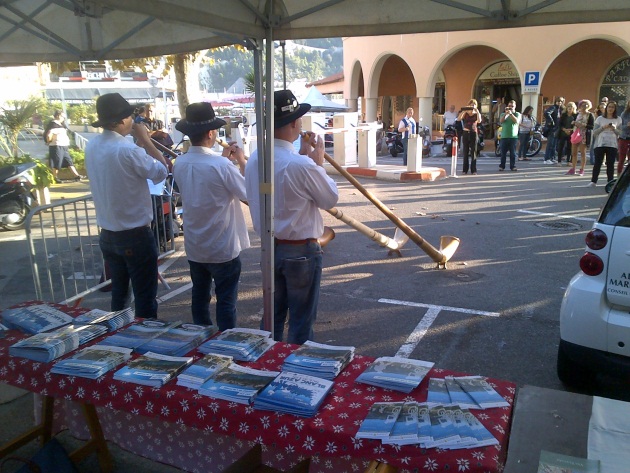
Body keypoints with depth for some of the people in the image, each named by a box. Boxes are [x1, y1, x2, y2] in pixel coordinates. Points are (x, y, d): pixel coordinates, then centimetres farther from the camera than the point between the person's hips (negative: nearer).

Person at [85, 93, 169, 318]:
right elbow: (161, 172, -12)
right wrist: (145, 140, -6)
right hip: (135, 235, -8)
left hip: (107, 234, 8)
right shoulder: (127, 149, -23)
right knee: (145, 296, 6)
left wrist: (140, 142, 9)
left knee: (118, 293, 21)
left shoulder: (92, 147, 2)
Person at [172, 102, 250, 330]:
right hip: (223, 248, -6)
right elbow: (248, 193, -12)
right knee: (226, 301, 6)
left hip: (194, 246, 6)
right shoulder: (221, 165, -23)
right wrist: (241, 161, -1)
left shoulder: (180, 164, -2)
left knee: (199, 296, 19)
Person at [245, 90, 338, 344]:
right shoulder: (302, 165, -25)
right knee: (301, 322, 10)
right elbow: (330, 198, -11)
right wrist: (318, 164, -1)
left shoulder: (254, 160, -3)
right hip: (300, 251, -7)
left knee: (272, 315, 21)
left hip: (269, 246, 7)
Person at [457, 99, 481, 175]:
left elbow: (479, 121, -14)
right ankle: (465, 169, 9)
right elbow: (458, 119, -10)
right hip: (465, 133, 1)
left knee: (473, 152, -3)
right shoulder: (465, 113, 7)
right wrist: (463, 111, -16)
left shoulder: (477, 114, 6)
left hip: (473, 133, -1)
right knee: (465, 152, 4)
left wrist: (477, 111, -15)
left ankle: (473, 170, -1)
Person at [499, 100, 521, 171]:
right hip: (504, 136, 1)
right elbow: (501, 121, -7)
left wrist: (511, 114, -18)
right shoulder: (504, 114, 13)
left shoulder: (517, 114, 9)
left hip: (513, 136, -1)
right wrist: (506, 113, -18)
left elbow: (517, 121, -11)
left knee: (513, 153, 1)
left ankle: (513, 166, 5)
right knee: (503, 153, 1)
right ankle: (502, 166, 7)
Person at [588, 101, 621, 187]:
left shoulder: (618, 119, 8)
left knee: (610, 164, 1)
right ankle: (593, 181, 2)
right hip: (600, 144, -1)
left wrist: (614, 129, -11)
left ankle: (610, 182, 4)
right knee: (597, 163, -3)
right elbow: (594, 132, 3)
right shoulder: (600, 118, 6)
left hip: (612, 145, 1)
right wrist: (603, 127, -13)